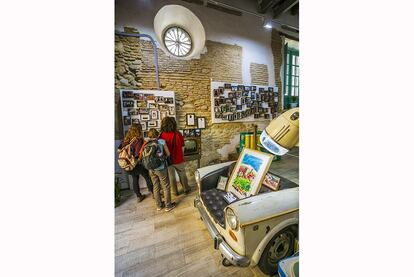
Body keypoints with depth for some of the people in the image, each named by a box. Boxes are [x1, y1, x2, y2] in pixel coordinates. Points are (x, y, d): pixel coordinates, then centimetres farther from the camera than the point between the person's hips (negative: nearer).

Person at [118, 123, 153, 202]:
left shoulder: (126, 139, -2)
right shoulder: (139, 140, -22)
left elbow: (119, 149, 5)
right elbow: (138, 154, -28)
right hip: (137, 164, -6)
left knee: (135, 179, 22)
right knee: (148, 177, 13)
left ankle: (138, 196, 36)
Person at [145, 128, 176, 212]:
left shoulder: (146, 144, 1)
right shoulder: (162, 141, -7)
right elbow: (168, 154, -2)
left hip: (151, 169, 4)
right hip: (161, 168, -4)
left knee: (156, 187, 19)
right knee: (166, 187, 12)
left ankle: (159, 206, 35)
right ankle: (168, 206, 25)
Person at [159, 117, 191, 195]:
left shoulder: (161, 135, -14)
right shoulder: (178, 134, -19)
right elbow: (182, 148, -9)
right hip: (178, 159, -1)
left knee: (171, 176, 20)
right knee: (182, 175, 19)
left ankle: (175, 192, 36)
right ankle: (186, 189, 37)